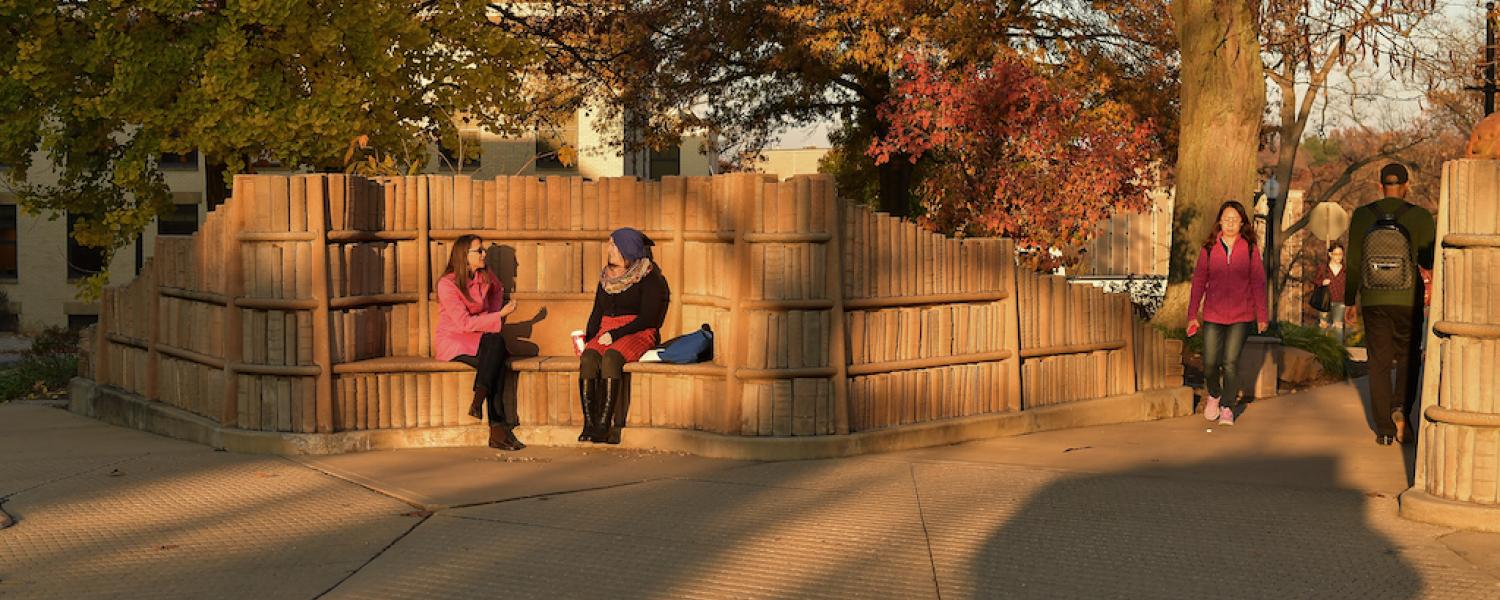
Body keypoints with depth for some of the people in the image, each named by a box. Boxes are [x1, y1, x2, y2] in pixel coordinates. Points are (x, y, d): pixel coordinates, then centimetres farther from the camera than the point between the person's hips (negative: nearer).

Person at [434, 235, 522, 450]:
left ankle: (478, 402, -33)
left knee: (497, 343, -31)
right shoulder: (447, 284, -15)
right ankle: (498, 429, -33)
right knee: (496, 363, -31)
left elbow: (498, 290, 30)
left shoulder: (485, 277, 5)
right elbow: (465, 322, -21)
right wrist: (500, 315, -23)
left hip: (479, 338, 6)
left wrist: (495, 315, 12)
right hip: (451, 340, -6)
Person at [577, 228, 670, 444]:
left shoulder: (649, 278, -2)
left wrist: (614, 335, -16)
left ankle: (604, 424, -39)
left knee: (610, 358, -36)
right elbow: (597, 313, 20)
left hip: (637, 335, -5)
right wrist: (589, 338, 2)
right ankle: (589, 423, -35)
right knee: (588, 358, -28)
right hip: (606, 334, 5)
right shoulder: (606, 277, 20)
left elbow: (647, 319, -10)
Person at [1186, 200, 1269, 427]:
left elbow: (1258, 283, 3)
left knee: (1231, 361, -6)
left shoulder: (1249, 249, 1)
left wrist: (1261, 315, 0)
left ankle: (1227, 408, 7)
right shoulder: (1209, 248, 3)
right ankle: (1214, 395, 30)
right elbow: (1198, 281, 5)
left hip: (1241, 316, -1)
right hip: (1213, 315, 1)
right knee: (1210, 363, 0)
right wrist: (1192, 315, 3)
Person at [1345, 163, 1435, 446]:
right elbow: (1429, 262, -4)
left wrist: (1350, 300, 9)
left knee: (1379, 363, 8)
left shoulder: (1362, 216, -4)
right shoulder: (1421, 217, -8)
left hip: (1373, 302, 1)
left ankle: (1384, 429, 6)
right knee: (1408, 358, 16)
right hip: (1408, 302, -1)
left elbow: (1353, 263, 0)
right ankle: (1401, 407, -8)